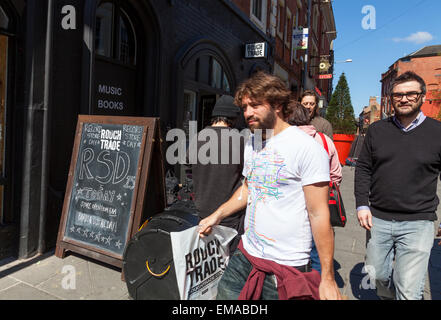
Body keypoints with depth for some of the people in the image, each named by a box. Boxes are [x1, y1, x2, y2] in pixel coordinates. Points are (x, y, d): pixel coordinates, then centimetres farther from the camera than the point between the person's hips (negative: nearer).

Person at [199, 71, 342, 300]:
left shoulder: (306, 148, -15)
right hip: (245, 256, 6)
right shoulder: (252, 142, 7)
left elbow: (318, 214, -15)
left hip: (286, 268, -6)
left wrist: (328, 278, -13)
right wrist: (217, 215, 11)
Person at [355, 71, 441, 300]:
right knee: (377, 275, 18)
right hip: (378, 220, 3)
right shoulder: (377, 130, 5)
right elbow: (363, 168, 8)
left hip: (417, 223, -2)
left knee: (409, 292, -1)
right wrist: (362, 204, -1)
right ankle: (387, 296, 47)